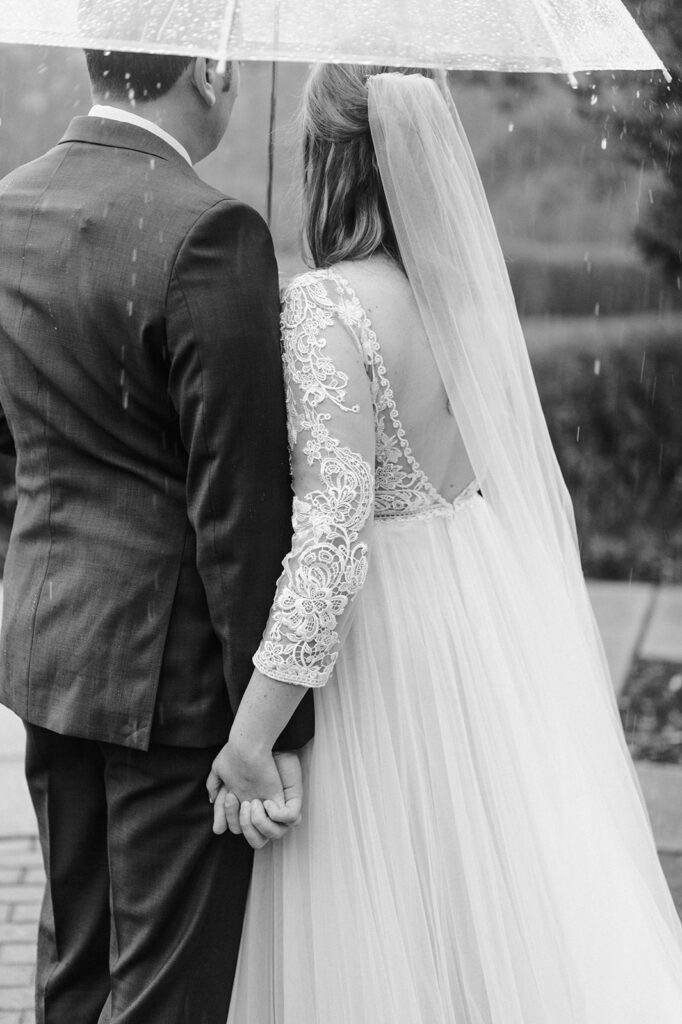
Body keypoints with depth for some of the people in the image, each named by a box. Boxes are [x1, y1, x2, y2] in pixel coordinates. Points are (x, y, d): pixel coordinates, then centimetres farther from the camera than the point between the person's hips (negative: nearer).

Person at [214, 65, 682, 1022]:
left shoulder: (326, 307, -20)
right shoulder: (470, 283, 3)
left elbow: (334, 532, -25)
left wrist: (248, 738, -20)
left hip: (390, 645, -7)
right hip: (505, 618, 7)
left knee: (378, 947, 8)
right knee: (516, 900, 16)